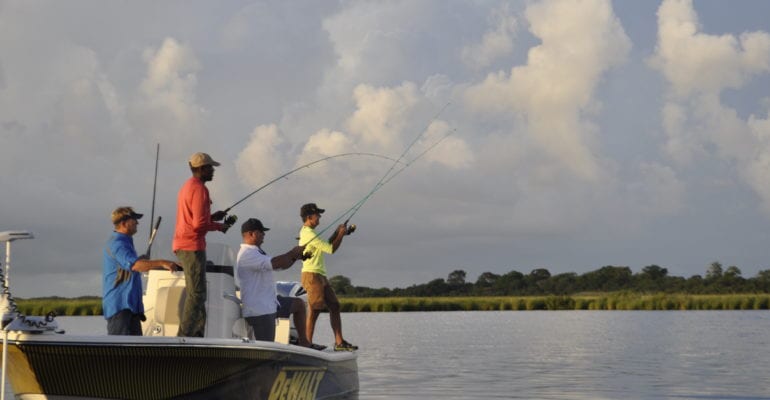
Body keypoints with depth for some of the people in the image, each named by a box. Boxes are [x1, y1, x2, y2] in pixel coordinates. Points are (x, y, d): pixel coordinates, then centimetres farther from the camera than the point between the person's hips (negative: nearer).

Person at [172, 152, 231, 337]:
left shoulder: (187, 186, 18)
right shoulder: (199, 189, -14)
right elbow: (199, 224, -20)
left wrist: (213, 217, 16)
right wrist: (219, 226, -5)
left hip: (182, 245, 10)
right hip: (192, 246, -10)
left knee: (194, 291, 13)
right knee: (196, 293, -9)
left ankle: (197, 335, 15)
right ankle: (184, 335, -12)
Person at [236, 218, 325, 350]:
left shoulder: (257, 252, 18)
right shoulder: (246, 254, -17)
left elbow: (282, 265, 21)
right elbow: (274, 263, -29)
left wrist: (295, 257, 3)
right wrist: (293, 252, -13)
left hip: (270, 302, 11)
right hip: (259, 309, -11)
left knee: (299, 304, 19)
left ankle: (303, 341, 21)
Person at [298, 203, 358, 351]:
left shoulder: (306, 232, 19)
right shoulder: (309, 234, -14)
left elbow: (326, 245, 27)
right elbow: (331, 249, -14)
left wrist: (337, 232, 18)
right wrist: (341, 234, -2)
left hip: (320, 276, 10)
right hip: (312, 275, -10)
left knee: (334, 306, 6)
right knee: (314, 310, -8)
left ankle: (339, 342, 5)